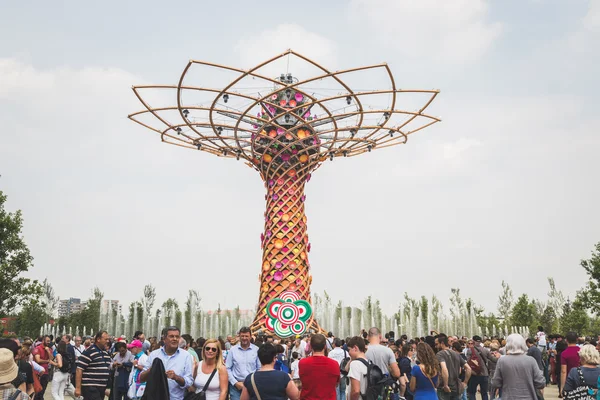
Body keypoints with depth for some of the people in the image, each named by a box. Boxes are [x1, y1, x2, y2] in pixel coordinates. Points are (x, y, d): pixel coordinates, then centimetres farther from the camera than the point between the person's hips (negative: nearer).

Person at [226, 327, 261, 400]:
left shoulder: (256, 350, 1)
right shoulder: (233, 350, 0)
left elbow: (260, 369, 3)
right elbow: (227, 368, 1)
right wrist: (235, 383, -7)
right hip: (236, 386, 0)